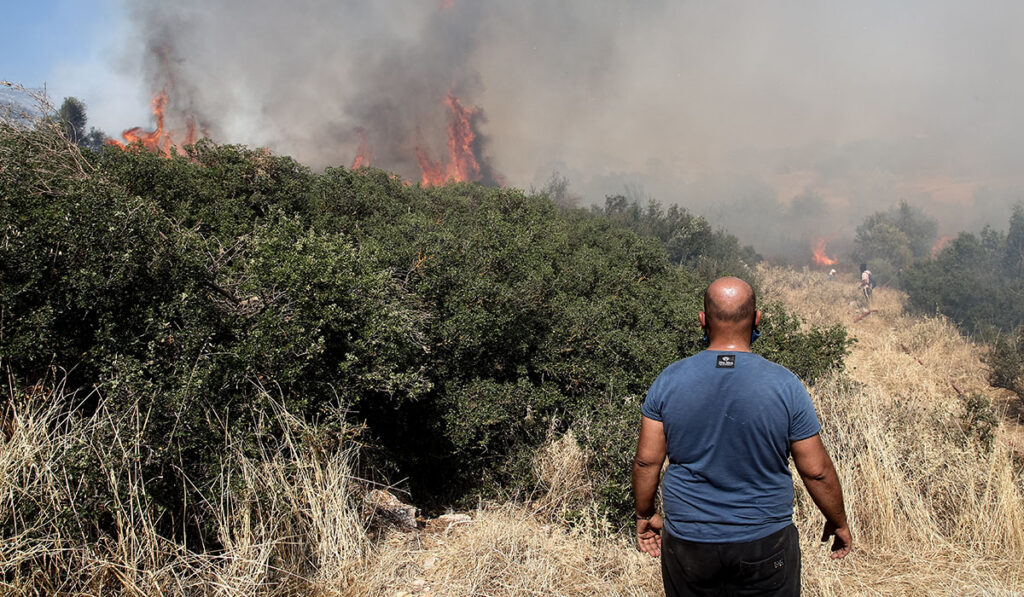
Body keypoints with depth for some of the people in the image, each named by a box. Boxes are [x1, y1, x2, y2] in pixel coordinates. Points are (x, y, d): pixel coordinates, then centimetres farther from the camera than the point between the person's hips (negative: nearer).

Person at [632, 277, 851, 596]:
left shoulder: (669, 380, -9)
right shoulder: (785, 385, -12)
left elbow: (646, 461, -3)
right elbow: (816, 470, -5)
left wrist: (645, 514, 13)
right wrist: (838, 522, 12)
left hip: (687, 541, 1)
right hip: (765, 546, -1)